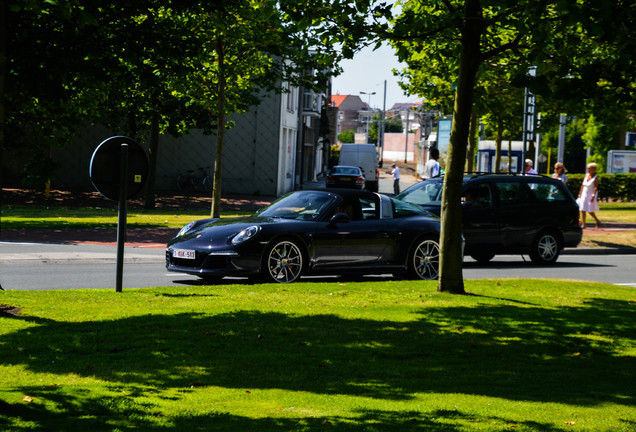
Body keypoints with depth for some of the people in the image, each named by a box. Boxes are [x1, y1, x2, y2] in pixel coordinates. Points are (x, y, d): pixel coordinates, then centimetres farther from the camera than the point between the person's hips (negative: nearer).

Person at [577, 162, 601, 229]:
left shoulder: (595, 177, -10)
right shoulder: (586, 175, 8)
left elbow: (596, 187, -17)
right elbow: (582, 185, 11)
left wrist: (593, 196, -26)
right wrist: (580, 194, 10)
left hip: (591, 195, -6)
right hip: (584, 194, 6)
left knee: (590, 211, -3)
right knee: (583, 210, -1)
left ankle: (597, 221, 18)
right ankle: (583, 224, 4)